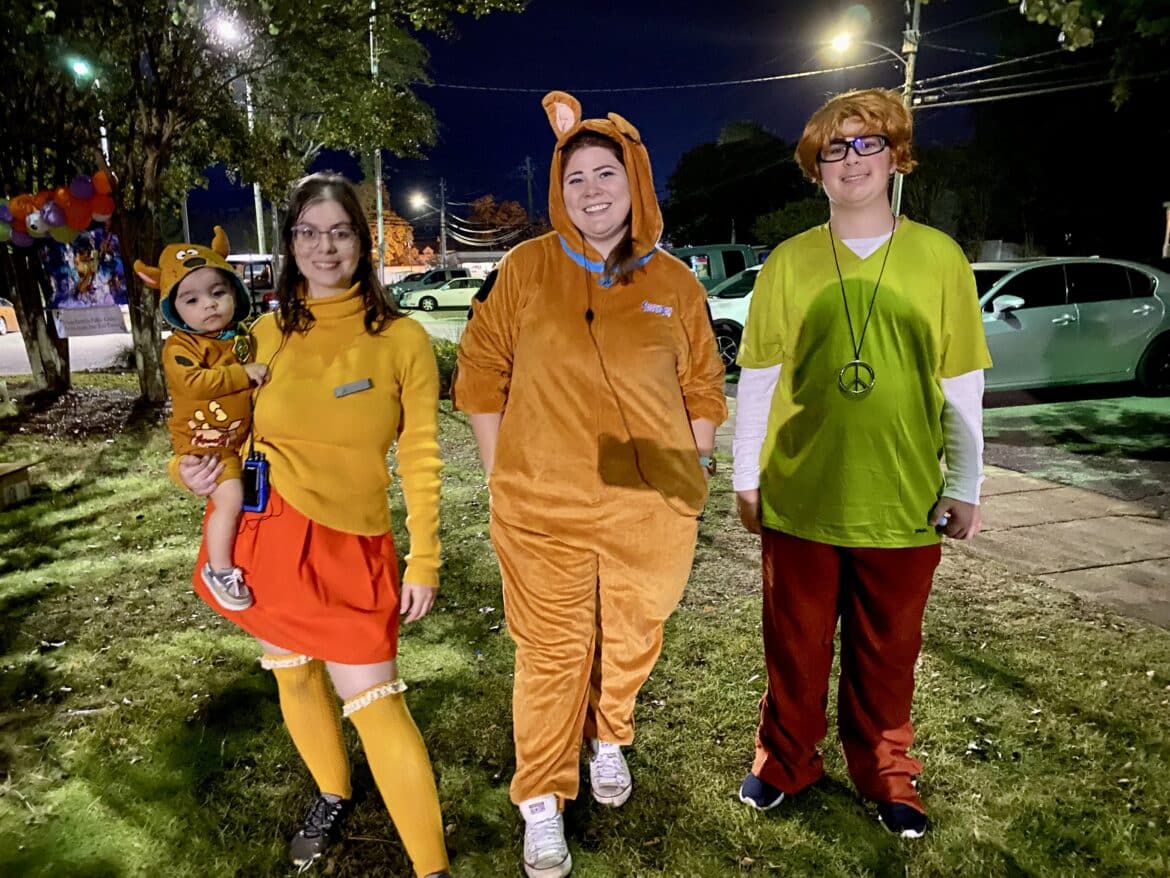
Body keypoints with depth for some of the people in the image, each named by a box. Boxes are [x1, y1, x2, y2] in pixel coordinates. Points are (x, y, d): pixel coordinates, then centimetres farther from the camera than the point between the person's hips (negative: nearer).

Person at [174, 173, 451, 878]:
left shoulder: (402, 338, -4)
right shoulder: (267, 334, 4)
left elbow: (421, 458, -3)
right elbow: (245, 432, 15)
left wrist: (424, 561, -6)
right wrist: (199, 468, -7)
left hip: (349, 546, -3)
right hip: (267, 530, 4)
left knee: (374, 702, -5)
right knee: (294, 678, 19)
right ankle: (333, 796, 46)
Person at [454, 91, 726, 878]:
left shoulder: (675, 283, 3)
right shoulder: (526, 269, -2)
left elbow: (703, 391, 10)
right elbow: (482, 376, 2)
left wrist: (692, 477, 6)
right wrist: (502, 477, -1)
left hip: (652, 512, 2)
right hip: (543, 511, -2)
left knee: (631, 641, 18)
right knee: (553, 654, 5)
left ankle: (609, 739, 46)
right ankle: (542, 805, 23)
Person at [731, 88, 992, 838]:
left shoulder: (940, 257, 1)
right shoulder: (788, 262, 1)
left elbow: (963, 386, 2)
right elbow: (758, 378, 2)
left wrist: (965, 485, -1)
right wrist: (746, 476, 2)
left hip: (904, 501, 0)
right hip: (800, 497, 0)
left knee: (887, 652, 15)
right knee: (796, 647, 13)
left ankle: (886, 775, 35)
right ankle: (785, 762, 34)